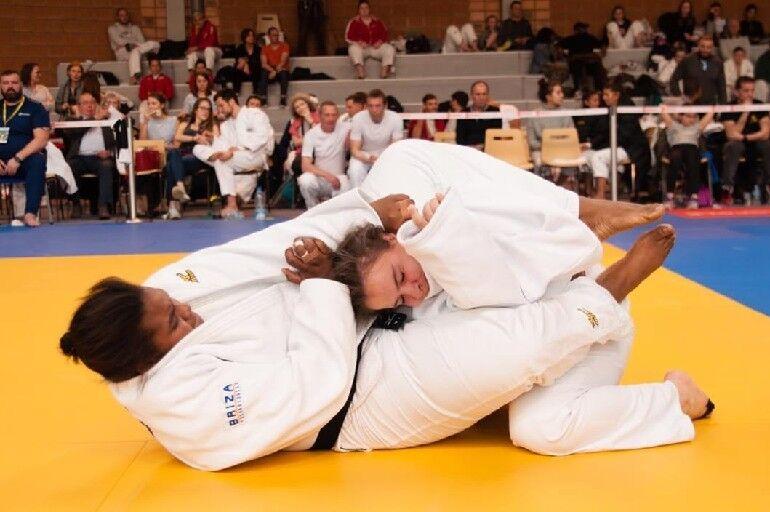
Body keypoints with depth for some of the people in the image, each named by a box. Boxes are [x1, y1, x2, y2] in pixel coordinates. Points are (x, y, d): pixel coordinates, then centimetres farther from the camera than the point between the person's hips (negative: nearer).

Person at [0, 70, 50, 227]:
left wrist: (17, 159, -17)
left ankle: (30, 213, -39)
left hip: (25, 161, -3)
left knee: (38, 160, -35)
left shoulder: (34, 108, 8)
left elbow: (41, 139, -5)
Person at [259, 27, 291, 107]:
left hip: (282, 72, -1)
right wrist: (272, 70, -25)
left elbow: (283, 61, -11)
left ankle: (283, 100, -40)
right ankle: (263, 100, -37)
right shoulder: (265, 49, 8)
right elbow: (264, 64, -5)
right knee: (264, 72, -32)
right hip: (270, 72, 1)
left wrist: (276, 71, -26)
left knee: (283, 72, -36)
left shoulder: (284, 46, 2)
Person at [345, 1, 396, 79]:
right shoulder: (353, 22, 6)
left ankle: (385, 70, -39)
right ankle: (360, 70, -54)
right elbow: (348, 37, -3)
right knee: (354, 48, -37)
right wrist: (359, 42, -20)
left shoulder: (377, 21, 14)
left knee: (390, 48, -24)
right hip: (361, 47, -2)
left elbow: (385, 34, 11)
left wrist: (380, 41, -12)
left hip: (376, 47, 3)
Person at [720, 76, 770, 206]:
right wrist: (744, 113, -26)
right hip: (738, 146, -2)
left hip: (756, 144, 2)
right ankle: (727, 189, -37)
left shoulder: (759, 105, -5)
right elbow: (732, 135, -22)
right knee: (733, 145, -36)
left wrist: (744, 137, -17)